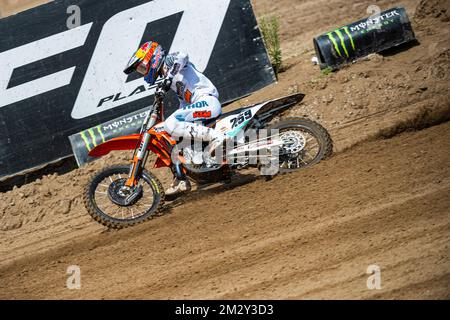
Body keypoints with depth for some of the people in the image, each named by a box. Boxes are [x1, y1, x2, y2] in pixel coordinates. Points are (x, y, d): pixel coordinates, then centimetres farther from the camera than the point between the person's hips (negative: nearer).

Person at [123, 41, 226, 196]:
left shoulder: (170, 60, 0)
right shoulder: (167, 76, 27)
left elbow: (182, 56, -24)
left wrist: (169, 77, -33)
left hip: (207, 100, -10)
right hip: (197, 105, 10)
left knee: (171, 125, -27)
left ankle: (215, 136, -29)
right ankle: (181, 181, 10)